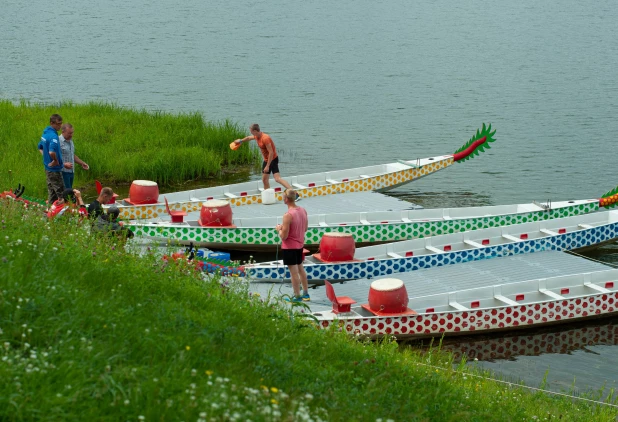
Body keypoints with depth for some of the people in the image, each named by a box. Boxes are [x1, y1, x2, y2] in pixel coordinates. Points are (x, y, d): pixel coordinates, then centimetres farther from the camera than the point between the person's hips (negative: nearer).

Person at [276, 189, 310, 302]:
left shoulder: (288, 215, -25)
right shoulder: (303, 211, -1)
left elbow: (284, 236, -23)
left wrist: (279, 229, -2)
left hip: (289, 247, -8)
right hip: (300, 244, 8)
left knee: (293, 272, 2)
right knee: (300, 268, 21)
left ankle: (297, 296, 11)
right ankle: (306, 294, 29)